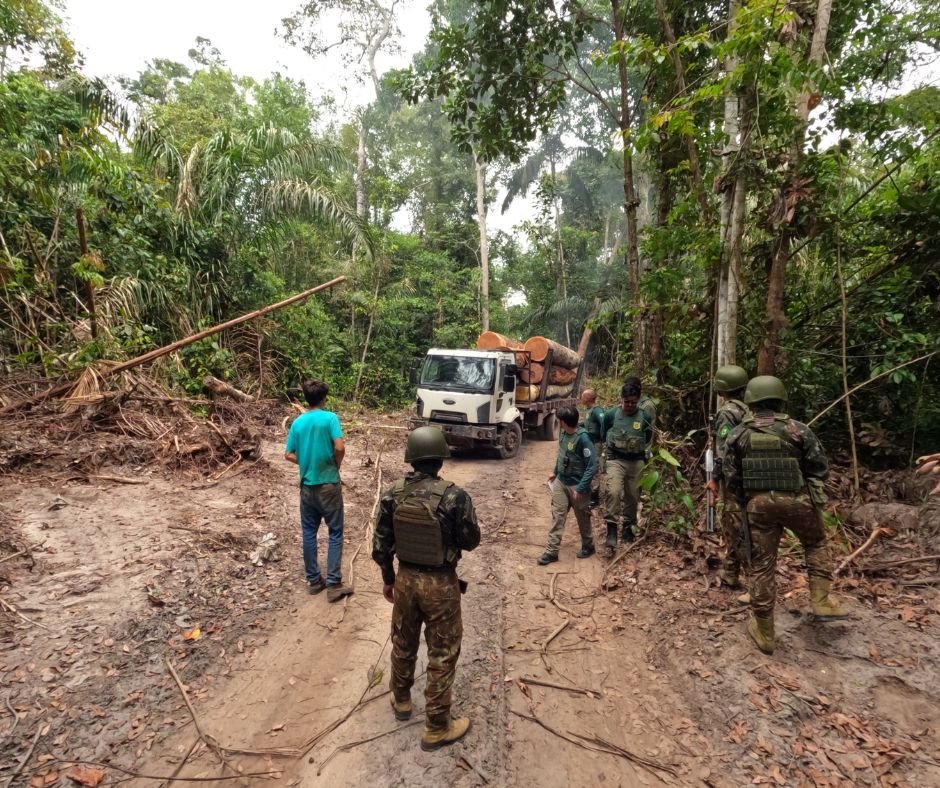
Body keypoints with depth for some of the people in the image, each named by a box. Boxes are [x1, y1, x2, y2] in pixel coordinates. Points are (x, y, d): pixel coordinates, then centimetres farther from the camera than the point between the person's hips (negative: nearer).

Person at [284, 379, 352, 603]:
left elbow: (288, 455, 4)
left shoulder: (298, 422, 3)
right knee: (335, 534, 4)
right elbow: (340, 447, -21)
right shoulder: (330, 417, -11)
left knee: (309, 533, 14)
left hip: (307, 485, 5)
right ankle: (333, 584, 6)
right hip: (328, 484, -5)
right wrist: (336, 466, -4)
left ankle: (313, 580, 24)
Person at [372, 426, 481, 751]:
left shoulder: (392, 494, -10)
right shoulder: (454, 496, -24)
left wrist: (388, 578, 13)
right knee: (442, 654, 13)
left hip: (405, 578, 4)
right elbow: (471, 541, -11)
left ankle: (401, 700, 49)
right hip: (441, 584, -4)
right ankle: (437, 727, 27)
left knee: (403, 643, 26)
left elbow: (380, 545, -1)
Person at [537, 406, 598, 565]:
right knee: (557, 515, 5)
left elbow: (593, 465, -23)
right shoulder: (563, 433, -3)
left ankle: (588, 546, 35)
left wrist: (581, 488, -24)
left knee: (582, 518, 13)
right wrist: (555, 472, 23)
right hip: (560, 482, 6)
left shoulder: (583, 438, -25)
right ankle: (552, 551, 11)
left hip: (577, 485, -6)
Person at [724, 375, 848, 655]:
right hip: (796, 500, -1)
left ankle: (764, 631, 16)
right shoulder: (797, 430, -6)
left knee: (761, 564, 8)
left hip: (758, 503, 1)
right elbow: (820, 467, 1)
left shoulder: (737, 434, -1)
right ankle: (821, 601, 24)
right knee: (815, 544, 28)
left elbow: (730, 476, 1)